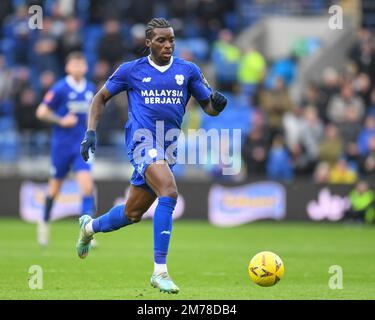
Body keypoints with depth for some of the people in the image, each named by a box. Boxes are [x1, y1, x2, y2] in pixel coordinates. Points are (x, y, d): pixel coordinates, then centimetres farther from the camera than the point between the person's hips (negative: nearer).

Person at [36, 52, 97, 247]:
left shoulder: (90, 89, 6)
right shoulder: (60, 88, -10)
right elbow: (41, 112, -9)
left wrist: (88, 123, 7)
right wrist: (61, 121, -17)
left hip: (82, 145, 3)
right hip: (61, 144, -3)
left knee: (87, 185, -14)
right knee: (55, 188, 10)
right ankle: (45, 222, 36)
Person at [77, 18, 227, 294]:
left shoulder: (188, 71, 7)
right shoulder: (131, 70, 2)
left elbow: (208, 107, 8)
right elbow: (101, 97, 14)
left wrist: (217, 103, -16)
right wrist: (91, 131, 2)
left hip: (168, 148, 5)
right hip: (143, 140, -5)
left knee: (133, 214, 15)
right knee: (169, 192, -29)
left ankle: (89, 226, 47)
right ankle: (160, 271, -28)